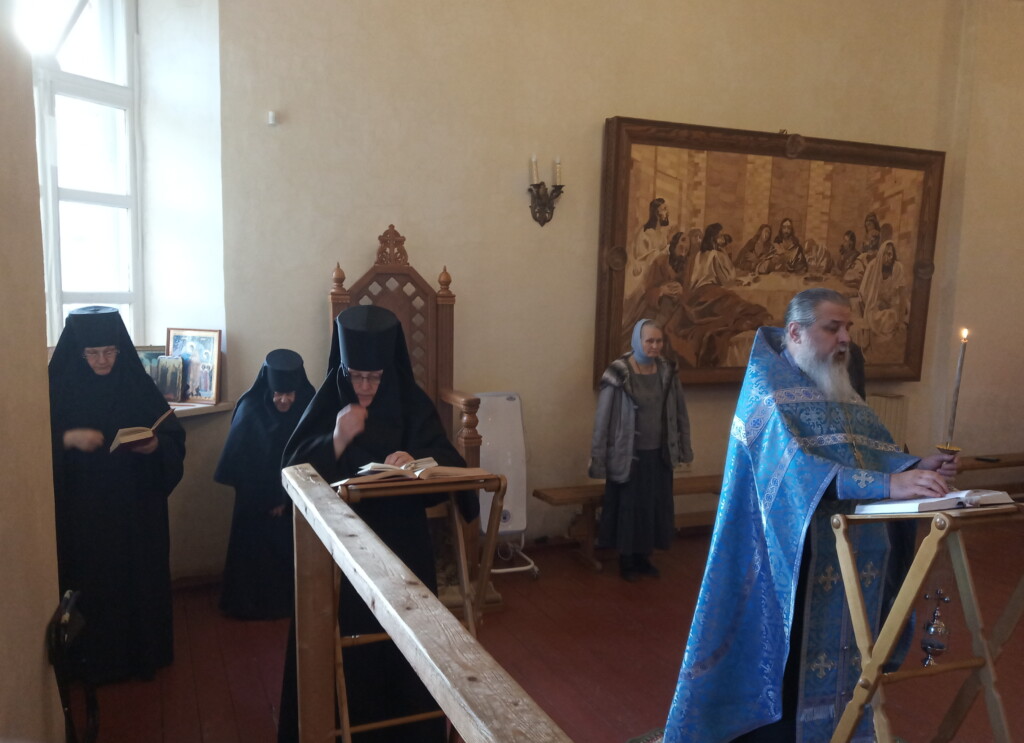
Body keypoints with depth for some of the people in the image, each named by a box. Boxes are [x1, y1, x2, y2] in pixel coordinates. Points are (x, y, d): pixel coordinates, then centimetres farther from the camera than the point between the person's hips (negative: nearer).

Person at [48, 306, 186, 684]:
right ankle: (94, 659, 24)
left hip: (136, 507, 1)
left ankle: (144, 652, 27)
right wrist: (67, 438, -23)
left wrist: (155, 445, -21)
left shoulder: (139, 386, -2)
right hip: (81, 511, -1)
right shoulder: (59, 388, -5)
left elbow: (175, 438, 0)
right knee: (89, 584, 6)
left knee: (140, 578, 9)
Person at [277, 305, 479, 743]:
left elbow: (449, 462, -10)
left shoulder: (412, 405, -4)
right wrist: (337, 440, -23)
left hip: (403, 544, 1)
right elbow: (294, 475, -9)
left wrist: (415, 460, -30)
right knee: (343, 641, 2)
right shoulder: (327, 405, -5)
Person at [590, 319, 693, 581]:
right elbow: (603, 418, -13)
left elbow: (680, 413, 9)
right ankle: (626, 560, 25)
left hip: (659, 454, 5)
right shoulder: (619, 374, -16)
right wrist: (598, 459, -12)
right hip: (628, 455, -4)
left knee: (654, 507, 15)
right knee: (628, 507, 8)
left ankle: (644, 556, 32)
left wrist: (684, 447, 12)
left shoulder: (668, 372, -2)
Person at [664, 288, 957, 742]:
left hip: (844, 560, 7)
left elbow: (873, 450, 10)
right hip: (789, 564, -7)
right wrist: (886, 484, -35)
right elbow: (794, 466, -27)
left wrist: (916, 466, -11)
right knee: (785, 664, 0)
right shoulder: (767, 390, -13)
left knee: (833, 660, 13)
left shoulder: (838, 391, 14)